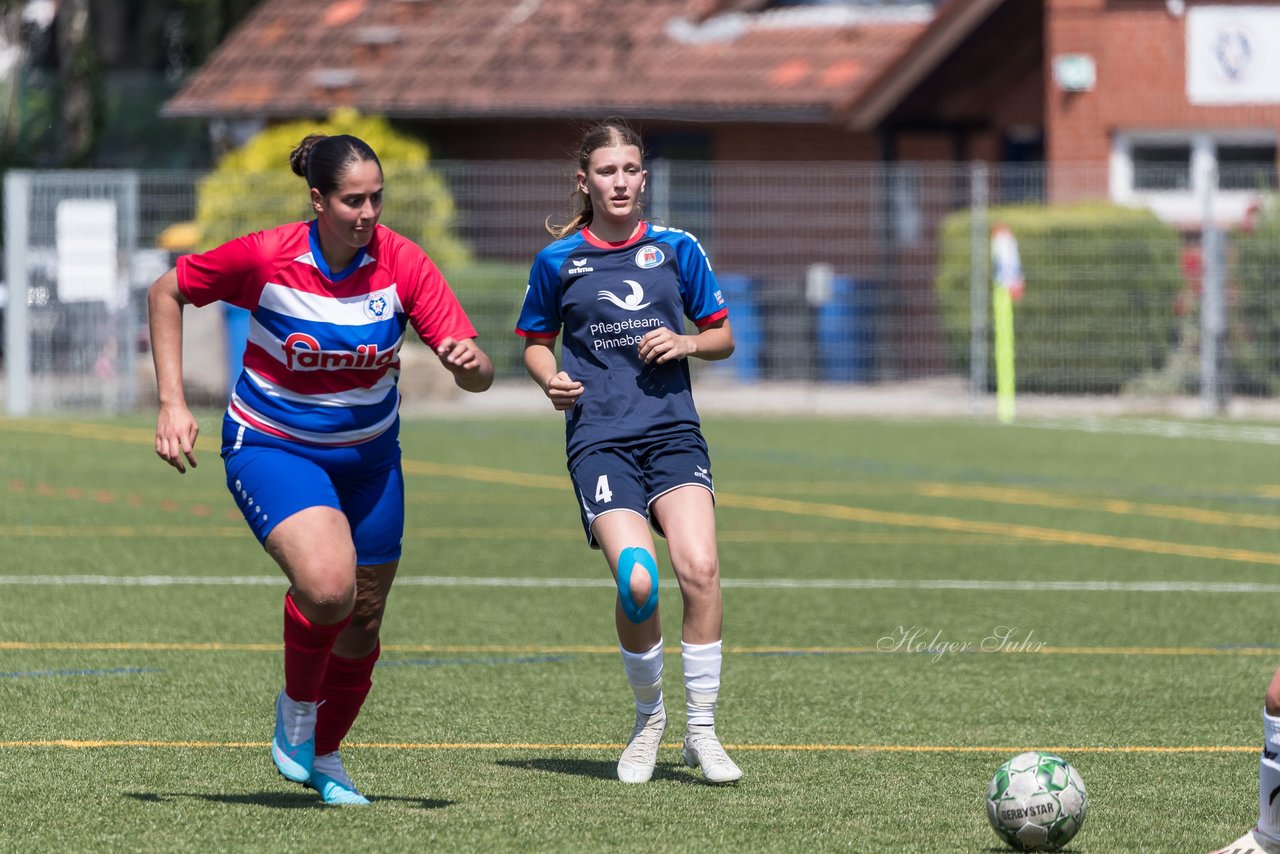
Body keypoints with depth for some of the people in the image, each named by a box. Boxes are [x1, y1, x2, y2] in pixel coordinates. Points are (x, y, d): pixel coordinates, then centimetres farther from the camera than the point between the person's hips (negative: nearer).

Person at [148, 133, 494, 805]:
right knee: (327, 584, -29)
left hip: (368, 453, 4)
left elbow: (476, 375, -15)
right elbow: (166, 292, -6)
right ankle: (296, 707, 1)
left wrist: (469, 363, -40)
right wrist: (172, 404, -12)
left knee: (362, 621, 11)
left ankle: (323, 754, 37)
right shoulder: (265, 258, -21)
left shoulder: (402, 264, -15)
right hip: (272, 445, -4)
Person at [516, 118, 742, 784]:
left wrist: (686, 342, -5)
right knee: (637, 582, -20)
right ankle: (648, 718, 8)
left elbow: (723, 337, 16)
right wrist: (551, 379, -3)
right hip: (599, 438, -1)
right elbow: (536, 343, 18)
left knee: (699, 568, -21)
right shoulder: (558, 260, 6)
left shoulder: (676, 248, 9)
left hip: (673, 430, 1)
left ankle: (702, 731, -7)